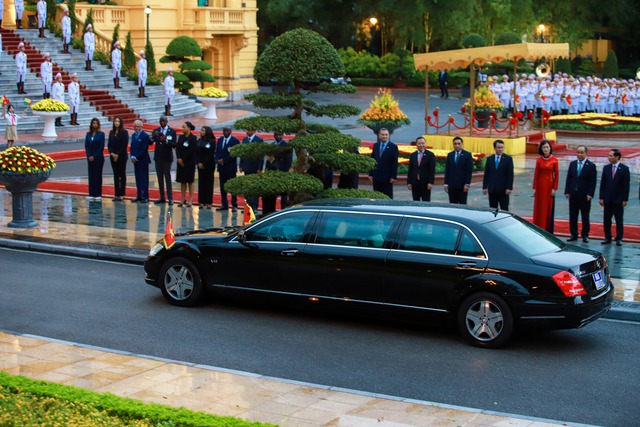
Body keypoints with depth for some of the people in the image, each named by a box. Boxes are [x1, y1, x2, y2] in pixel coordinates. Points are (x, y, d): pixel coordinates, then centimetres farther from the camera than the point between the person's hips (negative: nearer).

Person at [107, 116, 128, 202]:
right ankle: (116, 194, 9)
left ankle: (122, 195, 0)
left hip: (122, 156, -5)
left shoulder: (124, 132, -5)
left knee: (122, 175, -1)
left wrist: (118, 155, -13)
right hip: (113, 156, 5)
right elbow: (109, 144, 9)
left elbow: (125, 145, -10)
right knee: (116, 175, 7)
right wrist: (112, 153, -8)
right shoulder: (111, 132, 10)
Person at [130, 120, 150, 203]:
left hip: (143, 161, -7)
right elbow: (132, 147, 14)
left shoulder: (145, 136, -10)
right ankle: (139, 195, 13)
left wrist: (136, 157, -14)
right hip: (135, 160, 7)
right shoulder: (133, 135, 13)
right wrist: (132, 156, -2)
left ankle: (145, 196, 0)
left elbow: (144, 149, -14)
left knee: (144, 178, -3)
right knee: (138, 178, 8)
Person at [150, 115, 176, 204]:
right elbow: (150, 143, 0)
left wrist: (166, 140, -27)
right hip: (158, 157, 4)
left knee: (167, 177, -3)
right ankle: (162, 198, 11)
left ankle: (170, 198, -2)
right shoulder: (156, 131, 6)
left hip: (167, 158, -4)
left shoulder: (172, 131, -4)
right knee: (160, 178, 6)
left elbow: (174, 145, -11)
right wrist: (153, 137, -19)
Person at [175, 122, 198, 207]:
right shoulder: (181, 137, 9)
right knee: (182, 181, 8)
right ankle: (183, 199, 14)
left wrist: (183, 159, -13)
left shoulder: (193, 138, -8)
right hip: (181, 162, 5)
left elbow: (192, 151, -14)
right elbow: (177, 148, 5)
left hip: (189, 163, -5)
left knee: (190, 181, 3)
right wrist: (179, 158, -9)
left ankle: (190, 199, 8)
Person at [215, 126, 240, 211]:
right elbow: (217, 152, 14)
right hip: (221, 166, 6)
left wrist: (224, 160, -15)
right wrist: (217, 160, -6)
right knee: (222, 186, 6)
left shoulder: (235, 141, -6)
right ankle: (224, 204, 12)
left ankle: (234, 205, 2)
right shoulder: (220, 140, 12)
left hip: (231, 167, -5)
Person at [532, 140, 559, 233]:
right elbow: (536, 174, 3)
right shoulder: (539, 160, 1)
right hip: (540, 185, 1)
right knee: (539, 208, 5)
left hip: (550, 185, -1)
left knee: (549, 208, 3)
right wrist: (534, 188, -1)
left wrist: (554, 188, -7)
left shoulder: (554, 160, -4)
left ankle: (548, 231, 10)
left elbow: (556, 175, -2)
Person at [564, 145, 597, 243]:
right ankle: (574, 235, 13)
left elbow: (593, 182, -6)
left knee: (585, 216, 4)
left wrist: (590, 194, -14)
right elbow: (568, 179, 9)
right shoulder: (572, 164, 9)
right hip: (573, 194, 4)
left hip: (585, 195, -4)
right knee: (573, 216, 6)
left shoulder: (591, 165, -3)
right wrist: (567, 192, 1)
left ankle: (585, 235, 11)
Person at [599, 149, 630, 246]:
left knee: (619, 220, 2)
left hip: (619, 200, -3)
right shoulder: (606, 168, 6)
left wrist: (625, 199, -9)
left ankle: (619, 239, 8)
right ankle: (607, 238, 13)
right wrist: (601, 197, 1)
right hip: (607, 199, 3)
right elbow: (603, 183, 6)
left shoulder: (624, 168, -4)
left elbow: (626, 185, -5)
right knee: (607, 220, 6)